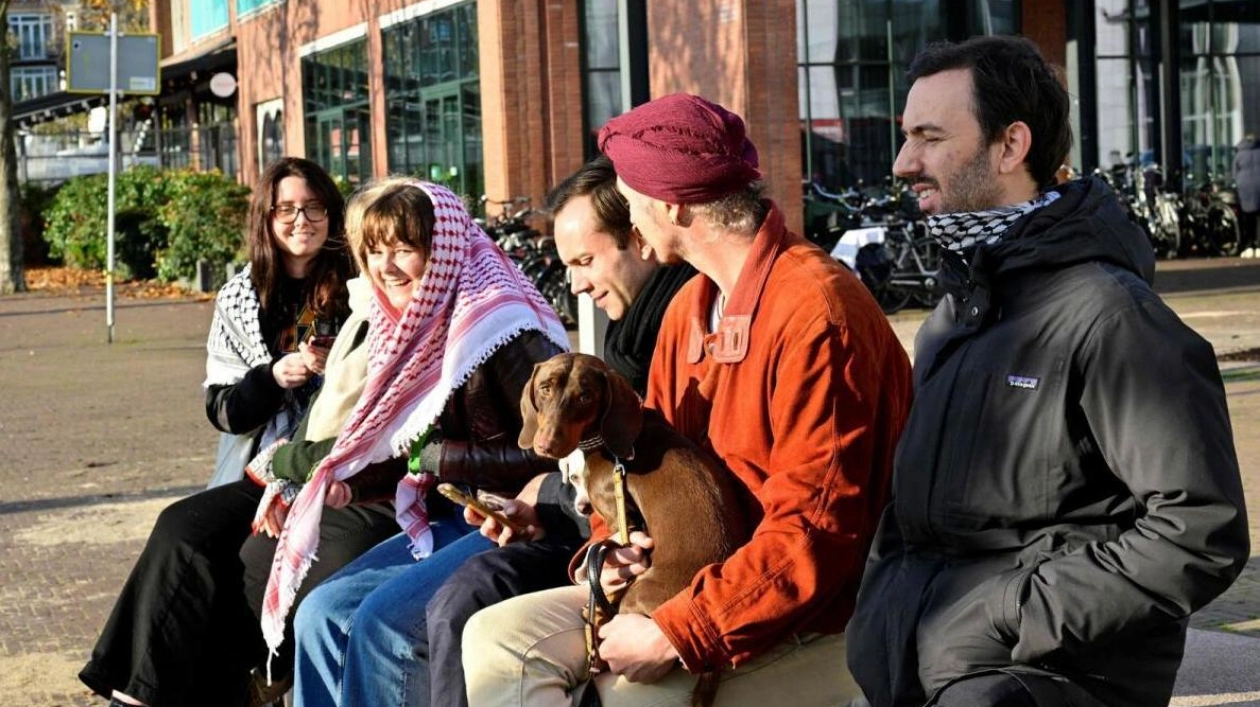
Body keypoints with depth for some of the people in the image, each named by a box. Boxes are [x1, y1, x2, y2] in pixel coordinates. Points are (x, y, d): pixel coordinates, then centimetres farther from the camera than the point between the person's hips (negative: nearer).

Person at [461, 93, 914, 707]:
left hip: (812, 622, -9)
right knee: (498, 636, 0)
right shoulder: (690, 307, 9)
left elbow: (814, 533, -23)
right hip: (695, 584, 9)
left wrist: (677, 636, -22)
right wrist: (615, 543, -2)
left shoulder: (814, 310, -20)